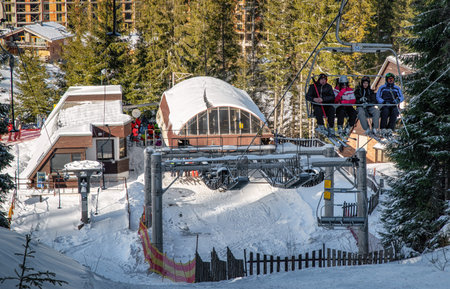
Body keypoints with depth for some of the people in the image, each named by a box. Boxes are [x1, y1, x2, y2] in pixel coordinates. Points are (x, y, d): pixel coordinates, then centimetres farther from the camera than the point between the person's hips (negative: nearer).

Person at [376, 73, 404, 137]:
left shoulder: (397, 88, 20)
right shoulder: (382, 88, 14)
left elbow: (401, 97, 10)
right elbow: (378, 97, 4)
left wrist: (397, 100, -14)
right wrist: (384, 102, -14)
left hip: (393, 106, 1)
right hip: (384, 105, -1)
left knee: (394, 112, -34)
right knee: (385, 111, -37)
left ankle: (390, 129, -41)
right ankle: (383, 129, -37)